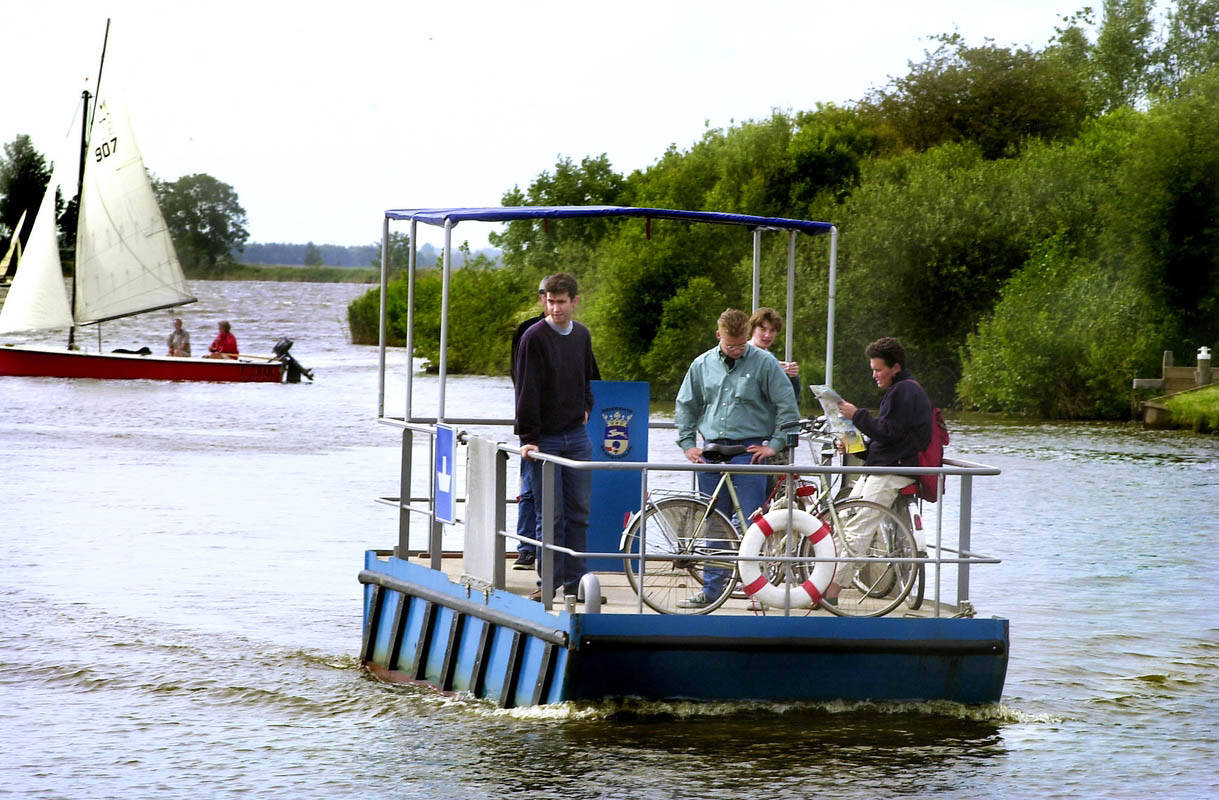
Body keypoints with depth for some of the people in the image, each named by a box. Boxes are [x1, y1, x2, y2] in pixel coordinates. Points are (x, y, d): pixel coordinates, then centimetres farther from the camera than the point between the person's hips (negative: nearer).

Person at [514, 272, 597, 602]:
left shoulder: (582, 335, 8)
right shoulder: (534, 338, -10)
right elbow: (527, 390, -12)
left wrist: (585, 406, 10)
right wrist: (528, 438, -16)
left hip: (577, 437, 5)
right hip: (545, 438, -5)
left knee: (579, 512, 6)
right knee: (550, 515, -3)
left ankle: (576, 580, 12)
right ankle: (549, 582, 4)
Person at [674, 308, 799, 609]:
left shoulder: (764, 363, -2)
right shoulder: (702, 365, 10)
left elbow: (787, 406, -2)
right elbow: (685, 405, 19)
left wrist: (775, 444, -6)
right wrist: (687, 443, 10)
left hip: (749, 450, -4)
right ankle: (712, 588, 14)